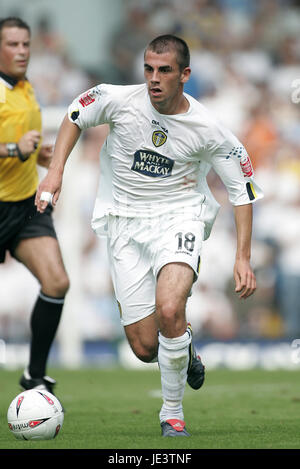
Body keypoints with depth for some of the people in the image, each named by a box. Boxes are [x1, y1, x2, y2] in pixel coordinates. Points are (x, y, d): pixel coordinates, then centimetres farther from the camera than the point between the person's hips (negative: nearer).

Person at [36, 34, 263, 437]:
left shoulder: (207, 129, -12)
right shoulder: (119, 100, -11)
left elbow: (243, 189, -1)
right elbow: (75, 115, 10)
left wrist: (243, 259, -7)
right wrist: (56, 171, -1)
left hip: (179, 216, -2)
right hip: (125, 220, 2)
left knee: (169, 310, -31)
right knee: (145, 349, -3)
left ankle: (173, 411, -9)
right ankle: (185, 348, 37)